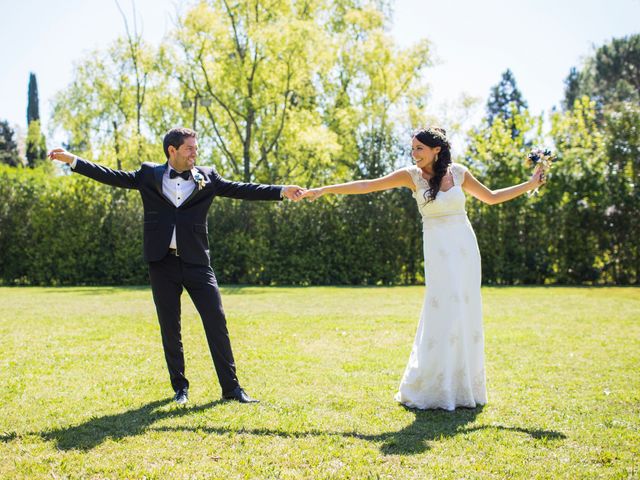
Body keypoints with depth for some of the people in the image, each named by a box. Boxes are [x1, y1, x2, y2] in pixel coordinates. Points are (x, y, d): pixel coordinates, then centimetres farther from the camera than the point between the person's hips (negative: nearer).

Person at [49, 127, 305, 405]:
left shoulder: (207, 177, 5)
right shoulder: (149, 175, 6)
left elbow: (241, 190, -1)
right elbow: (113, 176, 6)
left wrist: (281, 192, -10)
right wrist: (72, 160, 0)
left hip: (197, 262, 0)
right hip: (162, 263, 0)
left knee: (216, 322, -2)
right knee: (169, 327, 7)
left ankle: (231, 387, 7)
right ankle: (180, 387, 21)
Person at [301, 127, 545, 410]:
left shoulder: (458, 172, 5)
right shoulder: (412, 175, -2)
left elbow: (491, 197, 18)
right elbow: (367, 185, -6)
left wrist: (530, 185, 14)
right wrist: (324, 190, -9)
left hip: (465, 247, 3)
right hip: (438, 249, -3)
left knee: (466, 312, 5)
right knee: (443, 314, -8)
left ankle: (464, 387, 18)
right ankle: (431, 388, 5)